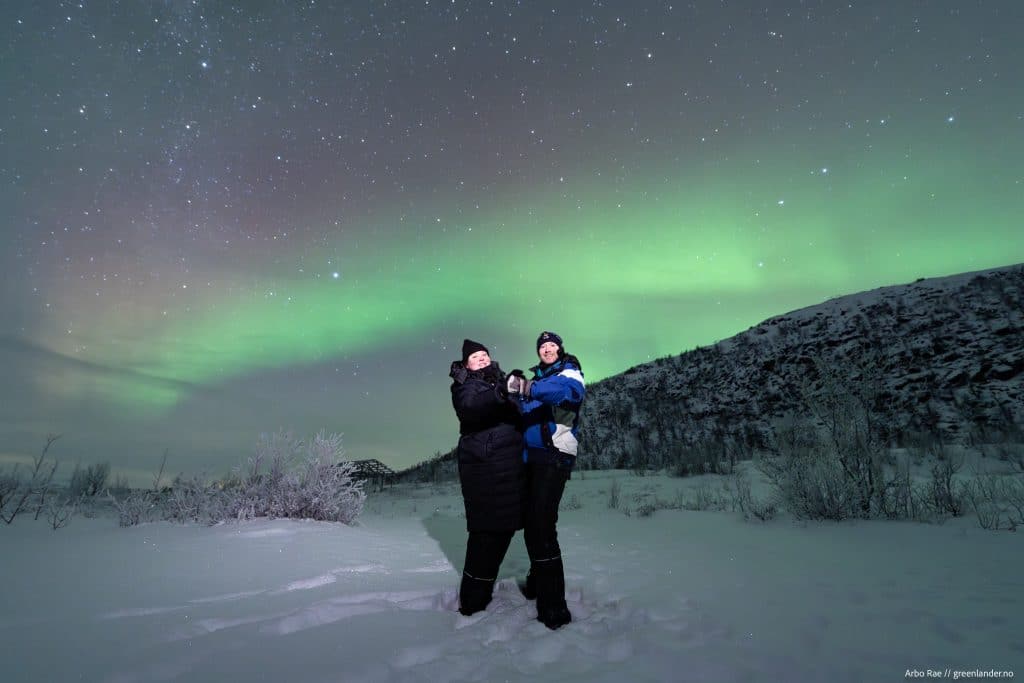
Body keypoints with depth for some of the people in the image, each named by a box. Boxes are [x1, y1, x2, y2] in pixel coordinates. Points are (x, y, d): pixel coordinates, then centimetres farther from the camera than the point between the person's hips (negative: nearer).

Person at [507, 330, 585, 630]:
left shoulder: (570, 372, 0)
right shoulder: (536, 379, 22)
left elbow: (569, 391, -26)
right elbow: (525, 415, 17)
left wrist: (531, 389, -42)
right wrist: (519, 393, -3)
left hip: (555, 456, -7)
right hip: (532, 456, 7)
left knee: (542, 525, -13)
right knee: (531, 522, 14)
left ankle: (554, 608, -7)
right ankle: (537, 582, 34)